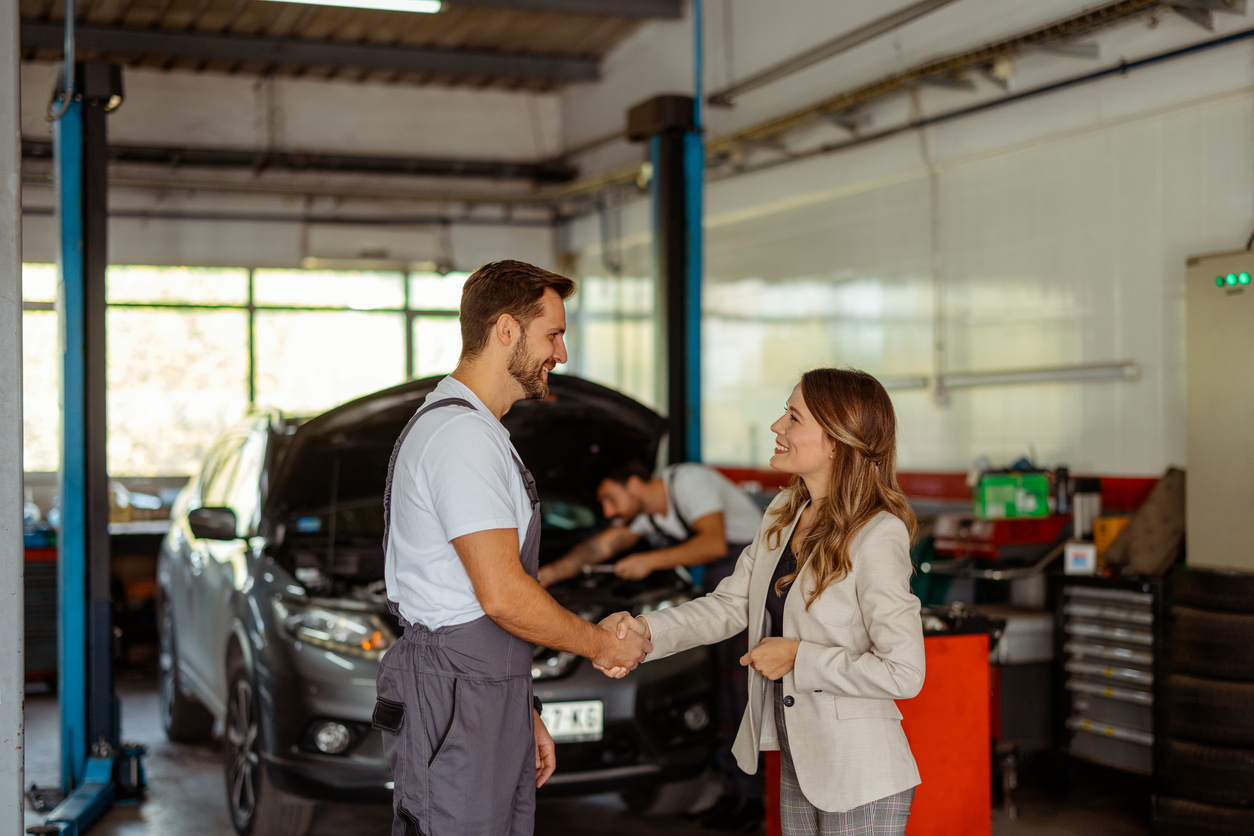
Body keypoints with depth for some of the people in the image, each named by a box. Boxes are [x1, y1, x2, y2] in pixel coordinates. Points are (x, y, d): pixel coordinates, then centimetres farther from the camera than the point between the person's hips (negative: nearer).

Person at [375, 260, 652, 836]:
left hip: (491, 701, 10)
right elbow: (503, 595, -22)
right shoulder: (462, 436, -16)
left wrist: (524, 714, 20)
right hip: (455, 708, -10)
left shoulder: (475, 431, 19)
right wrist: (602, 646, -7)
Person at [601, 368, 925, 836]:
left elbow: (904, 673, -24)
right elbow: (731, 604, 7)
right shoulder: (782, 516, 4)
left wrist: (797, 656, -19)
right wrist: (647, 630, -7)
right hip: (797, 762, 8)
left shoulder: (877, 538, -22)